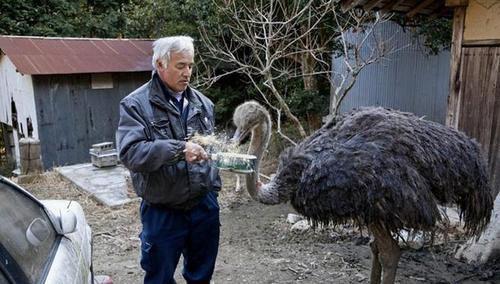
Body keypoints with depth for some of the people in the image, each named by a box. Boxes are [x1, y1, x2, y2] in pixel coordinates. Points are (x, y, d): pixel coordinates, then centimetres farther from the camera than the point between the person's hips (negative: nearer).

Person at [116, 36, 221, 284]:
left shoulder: (202, 102, 6)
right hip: (162, 212, -4)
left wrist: (213, 188, 9)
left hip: (204, 205, 5)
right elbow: (130, 153, -23)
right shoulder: (136, 105, -11)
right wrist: (178, 149, -31)